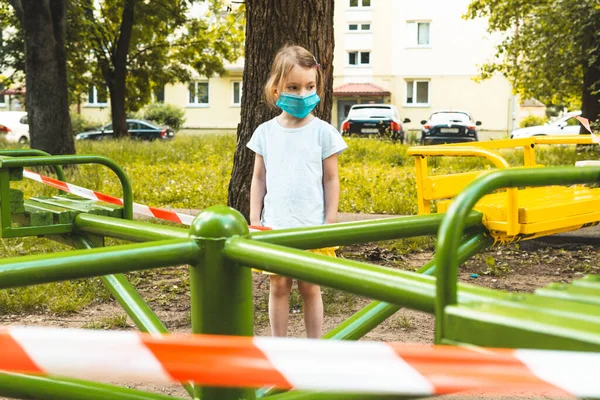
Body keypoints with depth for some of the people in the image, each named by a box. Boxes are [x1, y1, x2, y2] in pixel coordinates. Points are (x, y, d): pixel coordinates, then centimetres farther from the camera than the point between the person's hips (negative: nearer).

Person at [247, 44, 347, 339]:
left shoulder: (323, 132, -3)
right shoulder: (266, 132, 3)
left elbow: (331, 180, 1)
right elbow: (259, 179, 9)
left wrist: (330, 223, -2)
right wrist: (254, 221, 5)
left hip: (311, 227, -2)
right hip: (274, 226, 2)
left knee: (310, 288, 7)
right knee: (278, 286, 8)